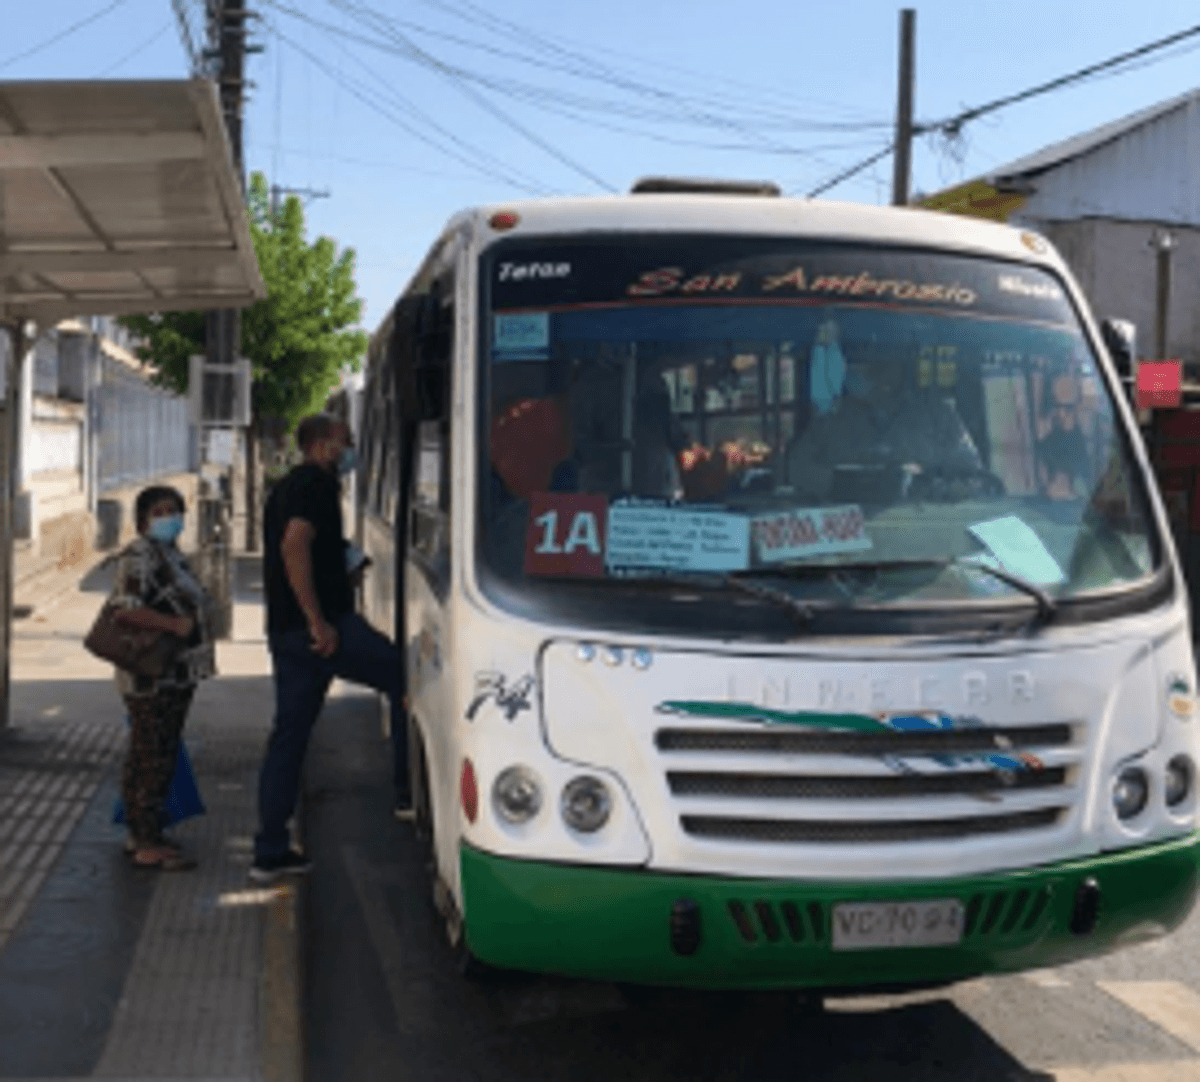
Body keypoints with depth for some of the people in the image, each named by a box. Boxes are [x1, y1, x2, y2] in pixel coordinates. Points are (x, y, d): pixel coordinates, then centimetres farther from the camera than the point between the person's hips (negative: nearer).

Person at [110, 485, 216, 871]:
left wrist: (198, 617, 11)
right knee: (154, 758, -6)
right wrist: (177, 625, -24)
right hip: (151, 676, -10)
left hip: (175, 675, 10)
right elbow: (127, 610, -25)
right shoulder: (139, 557, -14)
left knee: (146, 758, 15)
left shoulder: (172, 554, 17)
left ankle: (140, 834, 24)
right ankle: (147, 845, 0)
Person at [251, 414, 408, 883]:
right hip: (320, 624, -10)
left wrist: (344, 563, 22)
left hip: (286, 628, 10)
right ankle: (408, 789, 3)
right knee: (404, 676, -1)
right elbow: (294, 546, -21)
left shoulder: (288, 487, 24)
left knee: (288, 734, 10)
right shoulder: (316, 483, -8)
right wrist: (318, 621, -23)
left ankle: (270, 852, 12)